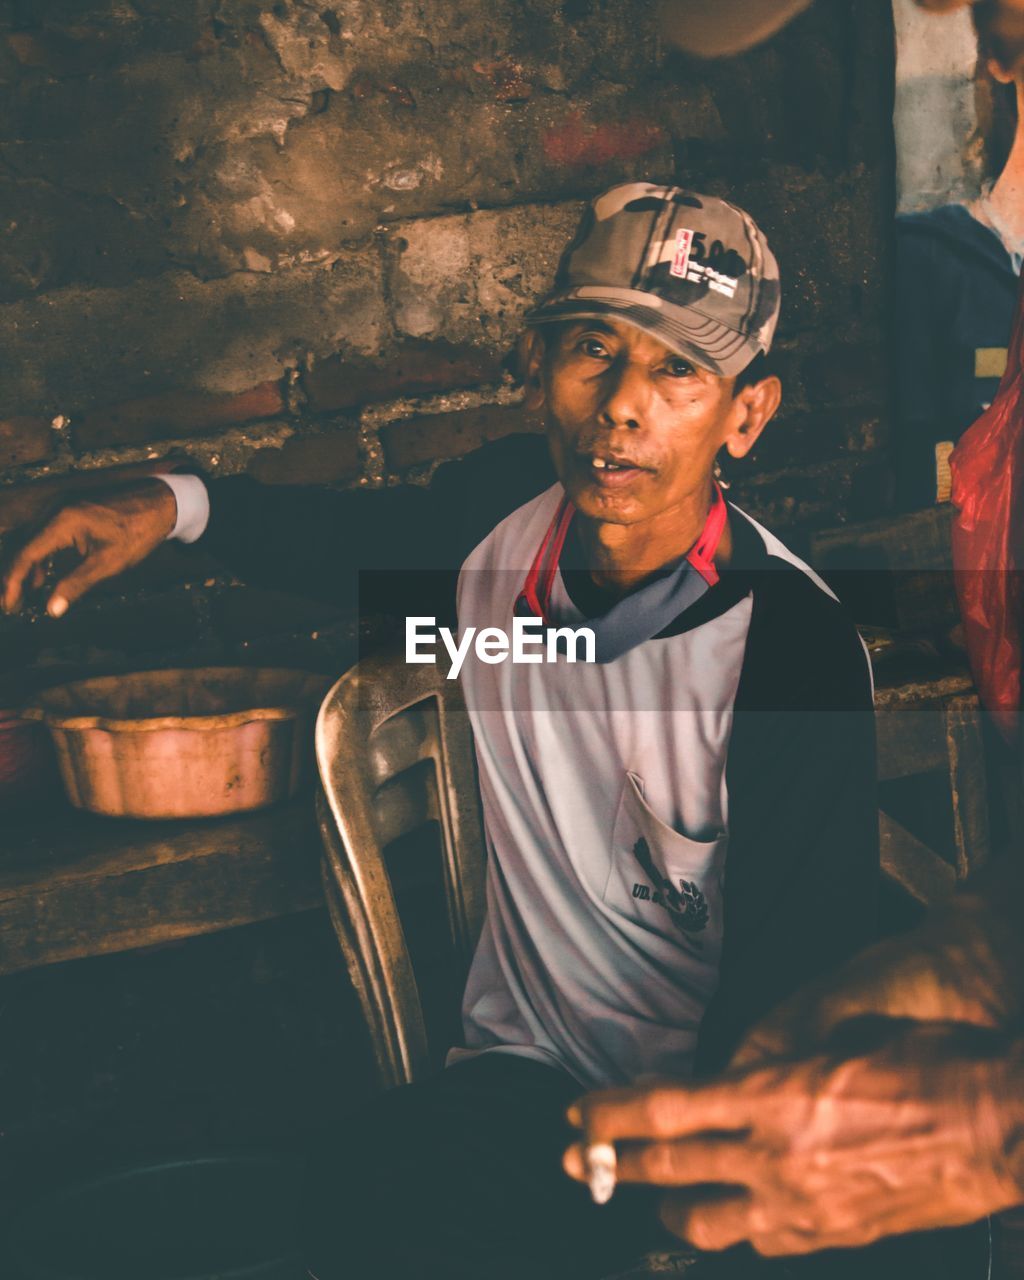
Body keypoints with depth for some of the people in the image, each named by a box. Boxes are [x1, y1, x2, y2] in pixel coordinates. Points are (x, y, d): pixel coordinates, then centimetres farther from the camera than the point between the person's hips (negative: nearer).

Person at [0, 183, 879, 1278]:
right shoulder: (505, 509, -4)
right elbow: (358, 538, 21)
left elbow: (789, 1008, -19)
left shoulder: (793, 649, -22)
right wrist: (173, 503, 7)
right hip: (520, 1061, 6)